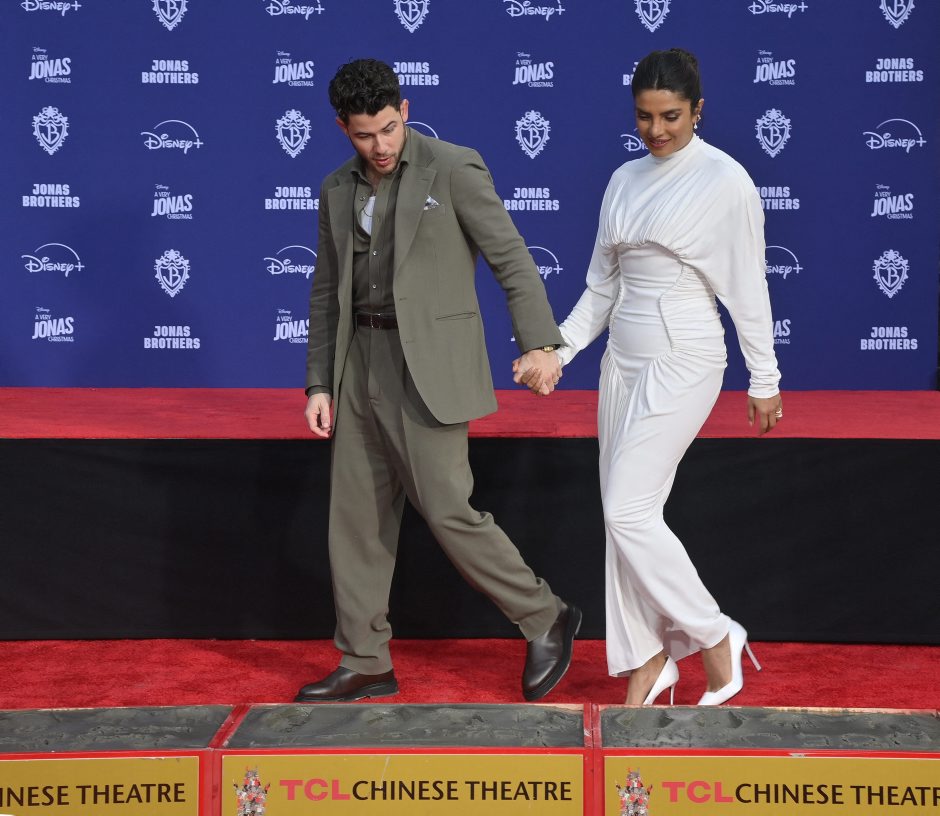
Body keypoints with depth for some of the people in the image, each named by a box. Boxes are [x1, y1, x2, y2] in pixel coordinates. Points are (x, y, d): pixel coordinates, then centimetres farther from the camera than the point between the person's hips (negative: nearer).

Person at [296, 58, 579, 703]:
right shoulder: (338, 192, 11)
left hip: (430, 365, -6)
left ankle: (546, 621, 8)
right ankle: (366, 664, 16)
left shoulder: (454, 168, -6)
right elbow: (328, 294, 16)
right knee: (356, 517, 7)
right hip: (360, 364, 6)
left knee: (447, 510, -9)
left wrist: (540, 342, -18)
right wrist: (319, 384, 10)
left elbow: (511, 258, -8)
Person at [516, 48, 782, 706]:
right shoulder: (625, 181, 10)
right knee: (627, 514, 6)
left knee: (629, 510, -12)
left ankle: (715, 637, 3)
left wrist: (764, 381, -3)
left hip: (683, 361, -7)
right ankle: (649, 659, 15)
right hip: (624, 359, 7)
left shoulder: (725, 180, -8)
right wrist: (556, 351, 5)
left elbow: (748, 287, -6)